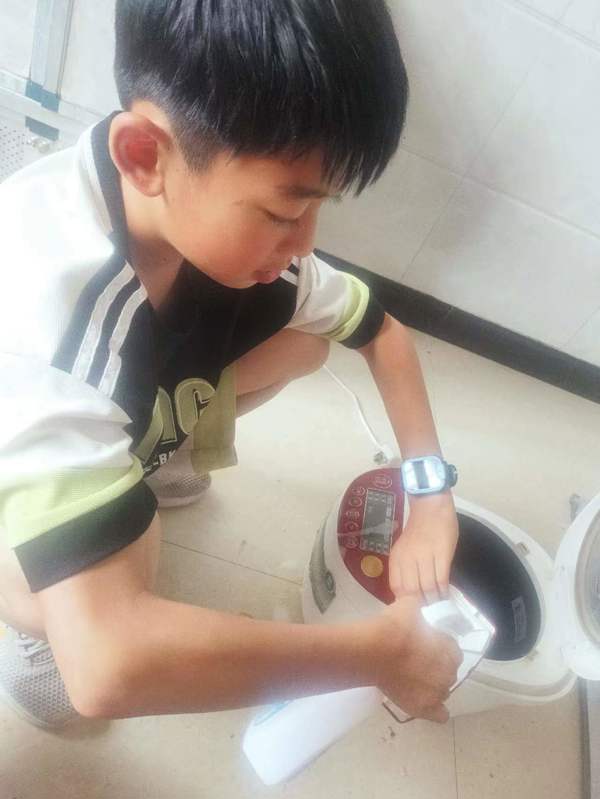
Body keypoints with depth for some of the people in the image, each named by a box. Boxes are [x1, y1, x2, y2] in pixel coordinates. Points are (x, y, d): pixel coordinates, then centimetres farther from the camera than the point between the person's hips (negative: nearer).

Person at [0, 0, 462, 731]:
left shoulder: (223, 223, -22)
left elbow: (384, 332, -8)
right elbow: (104, 664, -49)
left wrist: (430, 503, -17)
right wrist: (379, 650, -37)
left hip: (117, 422, 5)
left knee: (303, 340, -9)